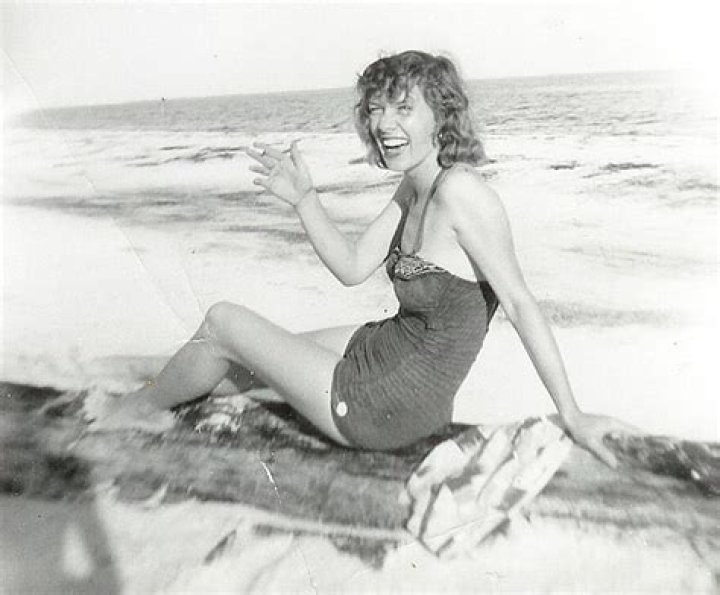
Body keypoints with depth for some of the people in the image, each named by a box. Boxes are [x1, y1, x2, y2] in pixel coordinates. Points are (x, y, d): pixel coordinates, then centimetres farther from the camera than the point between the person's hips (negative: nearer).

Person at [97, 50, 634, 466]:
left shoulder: (460, 190, -25)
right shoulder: (414, 187, 2)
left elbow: (520, 304, -23)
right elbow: (352, 268, 4)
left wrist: (571, 415, -18)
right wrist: (304, 200, -7)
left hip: (384, 406, -8)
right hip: (387, 350, 8)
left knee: (222, 322, 3)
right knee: (245, 360, 22)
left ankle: (137, 410, 32)